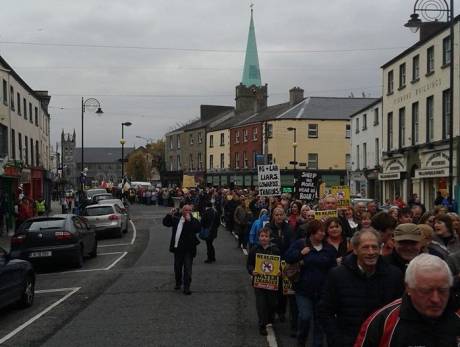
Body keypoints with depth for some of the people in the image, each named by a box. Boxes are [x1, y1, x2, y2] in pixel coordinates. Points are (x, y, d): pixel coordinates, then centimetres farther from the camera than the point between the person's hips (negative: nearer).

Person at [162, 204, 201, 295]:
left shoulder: (193, 221, -7)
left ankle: (186, 287, 1)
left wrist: (189, 220, -27)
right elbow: (165, 223, 12)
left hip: (188, 250, -5)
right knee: (177, 267, 18)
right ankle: (178, 283, 39)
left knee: (187, 269, -5)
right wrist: (170, 215, -3)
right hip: (177, 248, 5)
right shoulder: (176, 219, 7)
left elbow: (198, 229, -24)